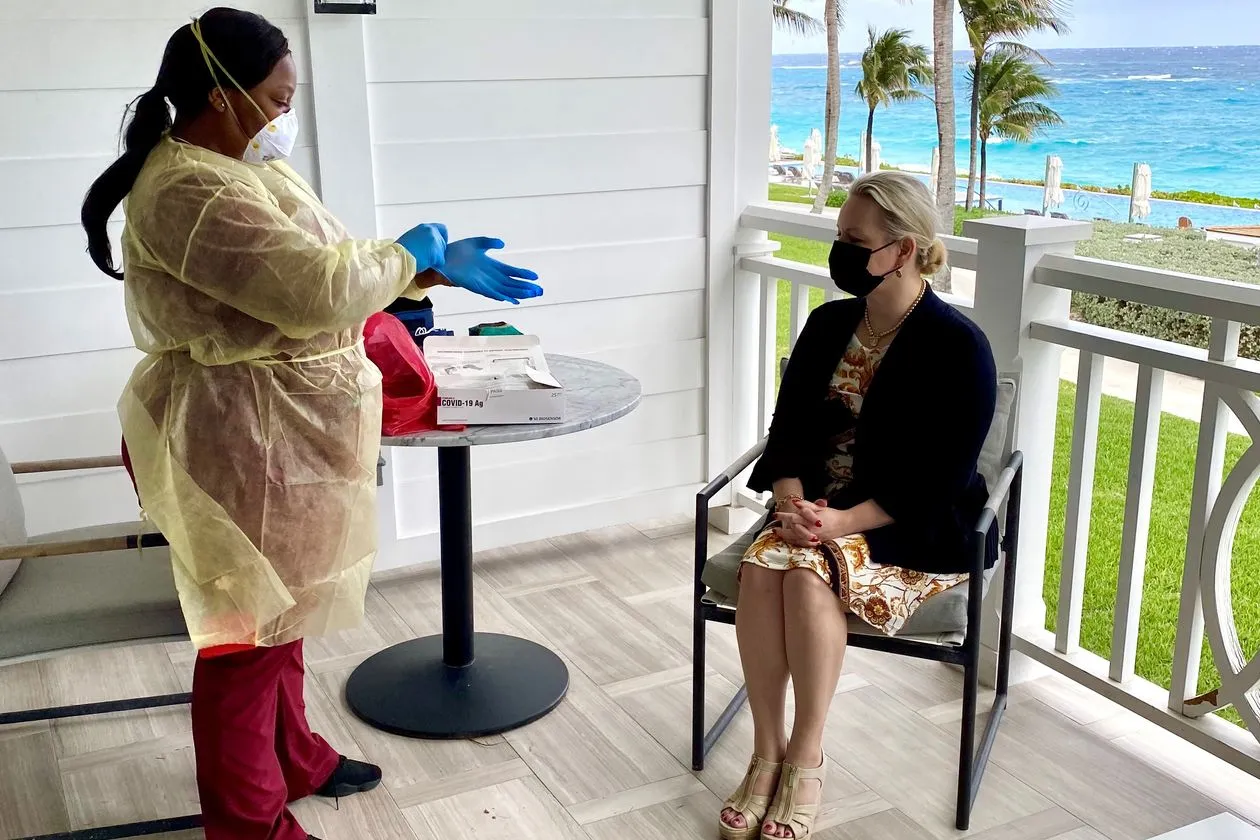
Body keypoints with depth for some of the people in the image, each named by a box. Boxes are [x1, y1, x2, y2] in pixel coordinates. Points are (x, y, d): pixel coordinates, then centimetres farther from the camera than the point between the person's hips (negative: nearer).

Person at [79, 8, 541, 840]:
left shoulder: (250, 166, 9)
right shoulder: (190, 193, -24)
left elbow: (333, 266, 14)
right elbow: (320, 289, -30)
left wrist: (442, 268, 5)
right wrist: (411, 254, -12)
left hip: (285, 435, 10)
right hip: (243, 445, -10)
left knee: (280, 608, 22)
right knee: (247, 627, 3)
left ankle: (293, 758, 41)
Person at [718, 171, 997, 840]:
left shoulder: (957, 347, -12)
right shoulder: (828, 324, 5)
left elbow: (939, 481, -16)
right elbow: (787, 431, 5)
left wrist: (845, 522, -25)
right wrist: (792, 503, -15)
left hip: (915, 531, -5)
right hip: (818, 510, 5)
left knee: (809, 573, -32)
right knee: (760, 567, -26)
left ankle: (805, 761, -17)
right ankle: (766, 754, -15)